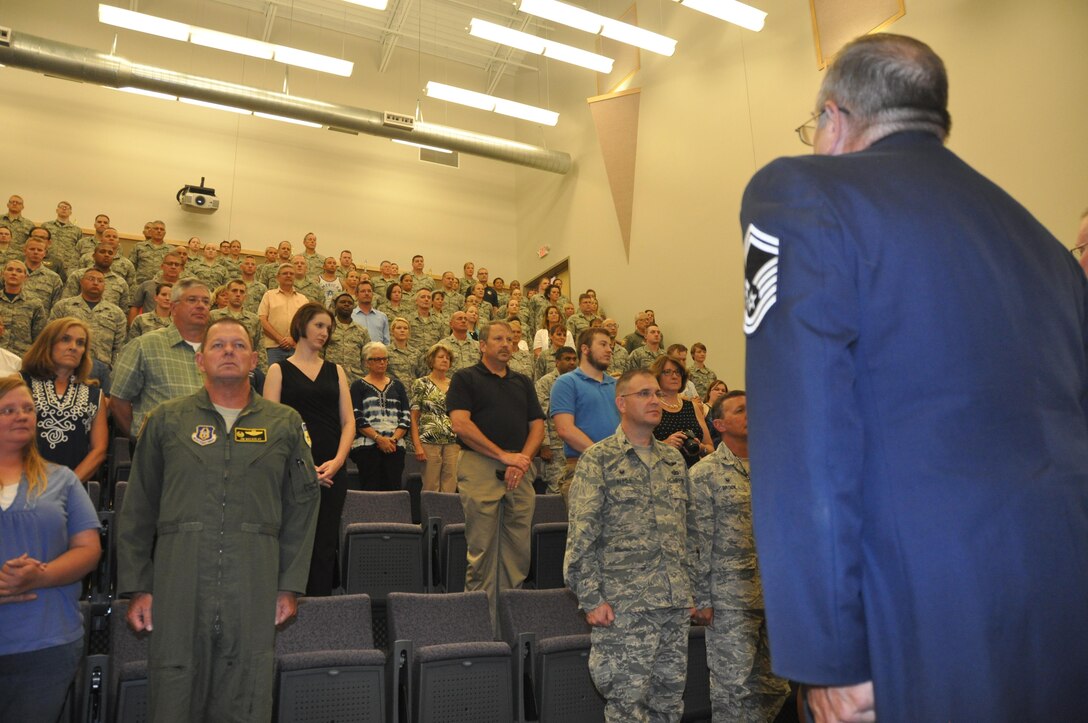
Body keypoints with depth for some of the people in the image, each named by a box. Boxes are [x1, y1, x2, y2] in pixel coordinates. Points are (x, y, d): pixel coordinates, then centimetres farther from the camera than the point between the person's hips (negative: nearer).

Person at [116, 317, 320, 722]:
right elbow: (137, 511, 10)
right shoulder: (167, 421, 10)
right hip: (178, 584, 0)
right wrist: (136, 587, 4)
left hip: (254, 586, 0)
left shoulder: (285, 424, 8)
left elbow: (302, 507, 7)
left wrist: (290, 586, 2)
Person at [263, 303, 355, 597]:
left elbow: (348, 421, 9)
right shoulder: (279, 370, 5)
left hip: (332, 472, 3)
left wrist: (337, 461, -7)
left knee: (325, 545, 4)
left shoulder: (335, 371, 14)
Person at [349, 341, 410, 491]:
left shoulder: (397, 386, 17)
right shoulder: (358, 386, 8)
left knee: (393, 488, -4)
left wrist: (394, 439, -7)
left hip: (395, 446, 3)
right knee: (371, 489, -6)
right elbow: (357, 418, -3)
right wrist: (379, 438, -13)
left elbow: (406, 417, 10)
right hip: (367, 445, -3)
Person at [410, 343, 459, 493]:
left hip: (453, 442, 3)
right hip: (429, 441, -3)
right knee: (431, 489, -1)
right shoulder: (421, 384, 2)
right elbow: (413, 418, -1)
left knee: (450, 489, 4)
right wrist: (417, 445, -10)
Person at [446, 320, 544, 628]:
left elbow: (537, 426, 13)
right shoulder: (466, 378, 4)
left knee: (518, 551, 6)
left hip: (519, 473, 5)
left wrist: (522, 460, -5)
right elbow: (461, 424, -9)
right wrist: (503, 455, -12)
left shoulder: (522, 382, 20)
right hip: (480, 468, -5)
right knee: (482, 550, -2)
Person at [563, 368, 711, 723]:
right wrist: (591, 598, -14)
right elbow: (581, 535, -9)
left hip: (676, 603, 6)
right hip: (624, 605, -5)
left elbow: (697, 531, 16)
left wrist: (702, 594, 14)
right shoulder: (598, 459, -4)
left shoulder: (674, 460, 13)